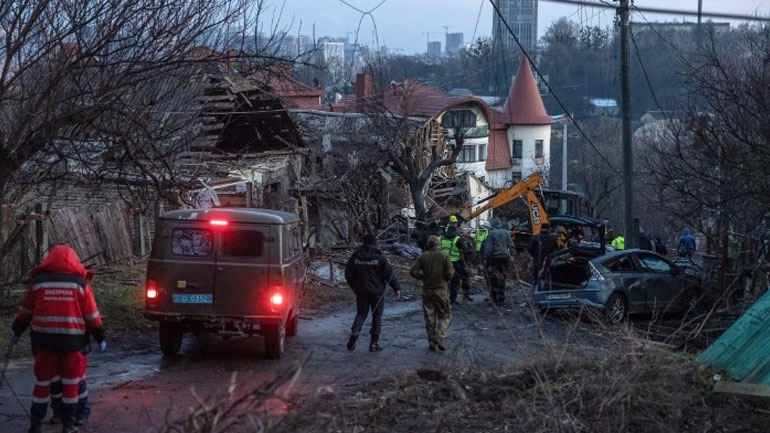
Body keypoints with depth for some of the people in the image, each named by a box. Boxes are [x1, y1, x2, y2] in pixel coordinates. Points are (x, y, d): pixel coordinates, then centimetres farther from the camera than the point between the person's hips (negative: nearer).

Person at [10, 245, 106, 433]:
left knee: (42, 381, 12)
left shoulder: (38, 282, 2)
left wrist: (17, 331, 24)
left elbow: (26, 311, 10)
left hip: (44, 339, 1)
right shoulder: (80, 283, -1)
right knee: (70, 383, 9)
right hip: (72, 340, -1)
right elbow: (92, 315, 1)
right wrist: (100, 337, 10)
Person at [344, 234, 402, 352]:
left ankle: (354, 331, -16)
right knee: (376, 316, 8)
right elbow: (389, 274, -10)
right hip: (377, 292, -2)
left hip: (361, 292, 2)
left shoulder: (355, 257, 0)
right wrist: (397, 288, 0)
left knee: (361, 313, 13)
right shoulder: (379, 257, -9)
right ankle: (374, 344, 8)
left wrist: (354, 287, 21)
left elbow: (348, 274, 6)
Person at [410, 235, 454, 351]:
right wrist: (446, 279, 8)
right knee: (445, 315, 7)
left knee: (429, 317, 11)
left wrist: (423, 277, 8)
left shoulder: (423, 257, -1)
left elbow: (413, 271, -7)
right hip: (441, 290, -2)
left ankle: (431, 342, 13)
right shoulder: (444, 256, -8)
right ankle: (440, 338, -11)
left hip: (427, 290, 3)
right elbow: (450, 272, -13)